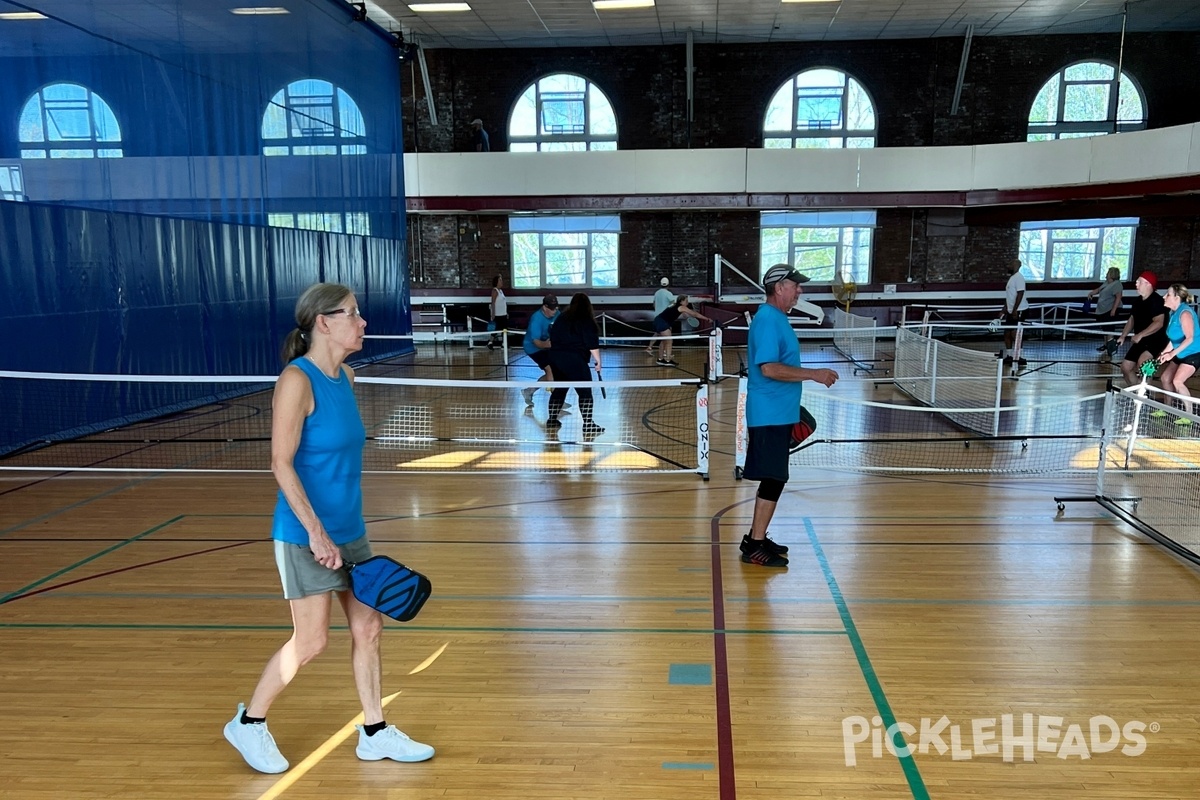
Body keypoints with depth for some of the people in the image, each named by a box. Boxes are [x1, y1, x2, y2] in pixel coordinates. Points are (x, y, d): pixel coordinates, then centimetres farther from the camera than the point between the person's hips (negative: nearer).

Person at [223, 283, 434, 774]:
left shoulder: (346, 377, 7)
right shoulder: (297, 380, -16)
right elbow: (281, 463, -19)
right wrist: (316, 530, -23)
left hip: (349, 529, 8)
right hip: (305, 535, -8)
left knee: (368, 628, 11)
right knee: (311, 641, 1)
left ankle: (374, 733, 25)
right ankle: (248, 723, 25)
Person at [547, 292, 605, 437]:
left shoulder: (561, 318, 12)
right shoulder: (587, 321, -5)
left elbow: (552, 338, 18)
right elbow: (593, 345, -10)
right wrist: (598, 361, -1)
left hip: (556, 359, 7)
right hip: (575, 361, -6)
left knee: (559, 390, 19)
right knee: (585, 393, -2)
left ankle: (552, 420, 25)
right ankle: (588, 426, -7)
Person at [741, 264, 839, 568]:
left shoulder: (776, 318, 14)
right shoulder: (768, 319, -17)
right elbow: (768, 368, -26)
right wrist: (814, 374, -23)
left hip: (777, 414, 10)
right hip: (769, 415, -10)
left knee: (772, 479, 14)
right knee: (773, 480, -6)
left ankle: (756, 538, 24)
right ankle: (755, 547, 2)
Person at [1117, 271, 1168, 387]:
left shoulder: (1156, 301, -18)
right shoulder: (1137, 301, 8)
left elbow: (1159, 323, -28)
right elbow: (1132, 319, 19)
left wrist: (1140, 335, -32)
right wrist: (1123, 336, 10)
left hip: (1156, 341, -9)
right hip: (1141, 342, 9)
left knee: (1142, 362, -33)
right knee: (1125, 367, 8)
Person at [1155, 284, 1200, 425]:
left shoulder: (1185, 313, -22)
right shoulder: (1174, 312, 6)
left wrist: (1172, 353, -37)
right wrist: (1165, 352, 9)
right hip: (1180, 354, 10)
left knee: (1178, 381, -20)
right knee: (1165, 378, 11)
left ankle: (1189, 415, -12)